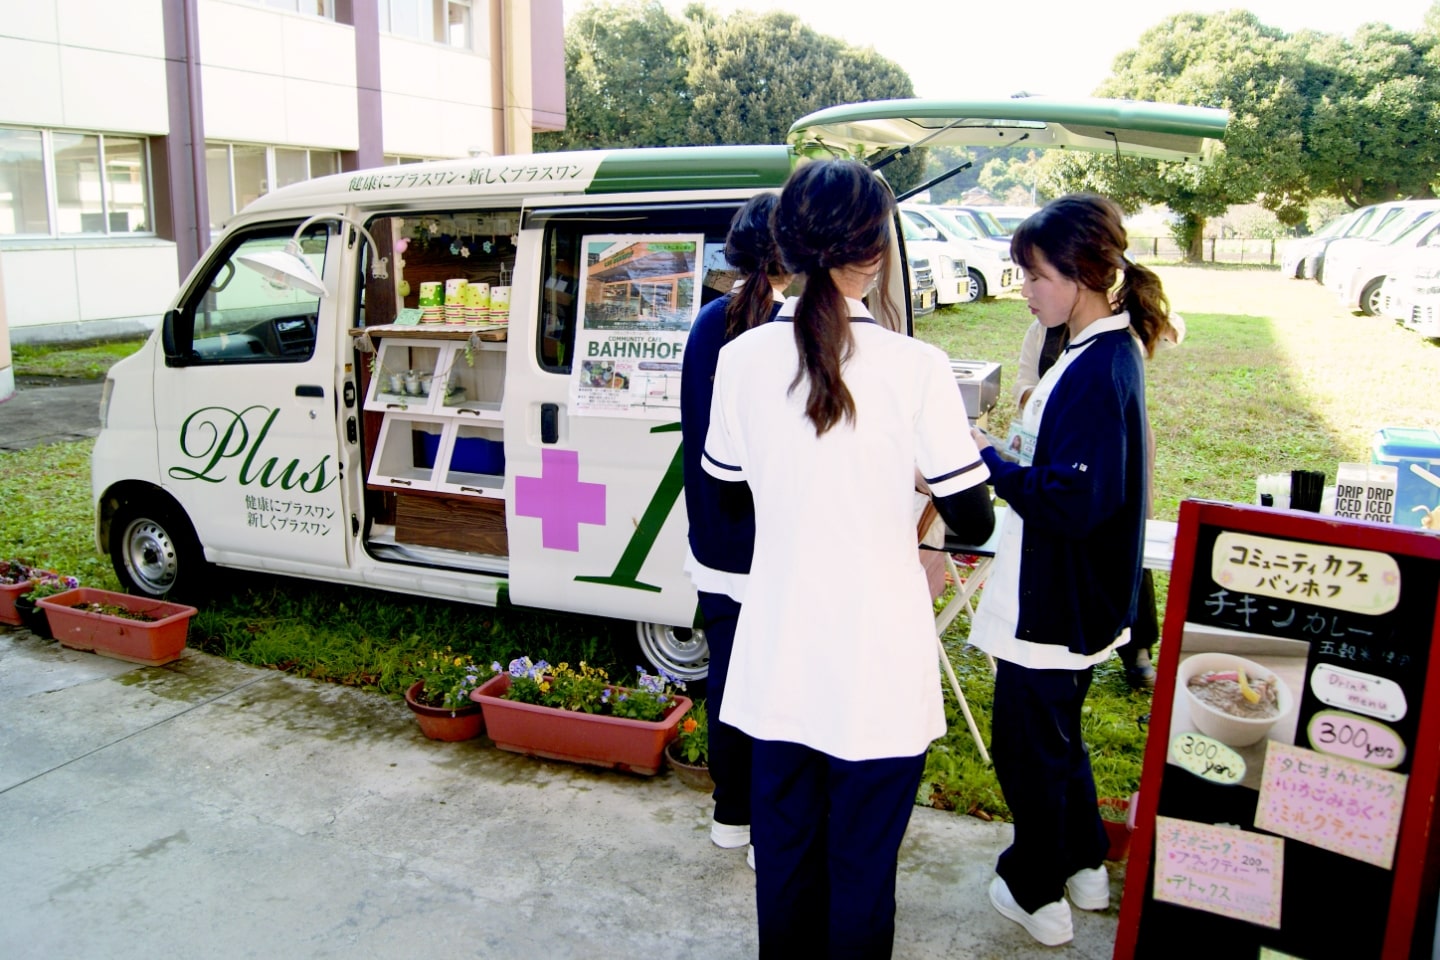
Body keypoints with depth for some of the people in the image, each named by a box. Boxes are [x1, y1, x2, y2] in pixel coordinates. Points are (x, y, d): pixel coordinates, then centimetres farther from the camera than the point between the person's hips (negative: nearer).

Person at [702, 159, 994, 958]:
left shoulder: (742, 358, -6)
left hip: (778, 659, 3)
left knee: (782, 851, 21)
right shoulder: (915, 367, -16)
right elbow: (972, 523, -9)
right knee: (862, 864, 15)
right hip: (878, 667, -3)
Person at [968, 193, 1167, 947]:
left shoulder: (1099, 371, -25)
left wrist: (989, 462, -21)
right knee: (1055, 735, 25)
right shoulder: (1099, 352, 6)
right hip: (1066, 598, 10)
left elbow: (1073, 502, -29)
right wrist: (1015, 450, 2)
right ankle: (1084, 867, 43)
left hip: (1057, 604, -10)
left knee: (1027, 744, 8)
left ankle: (1037, 893, 27)